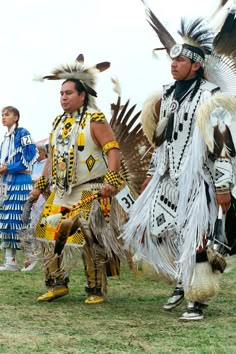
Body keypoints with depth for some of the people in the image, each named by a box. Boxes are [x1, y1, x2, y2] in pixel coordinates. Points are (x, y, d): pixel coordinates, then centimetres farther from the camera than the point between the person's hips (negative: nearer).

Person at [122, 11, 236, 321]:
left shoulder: (209, 97, -10)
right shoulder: (168, 94, 11)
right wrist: (152, 174, 20)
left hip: (196, 180, -7)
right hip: (168, 179, 8)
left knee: (194, 239, -7)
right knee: (146, 229, 7)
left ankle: (198, 299, 8)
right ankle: (182, 281, 25)